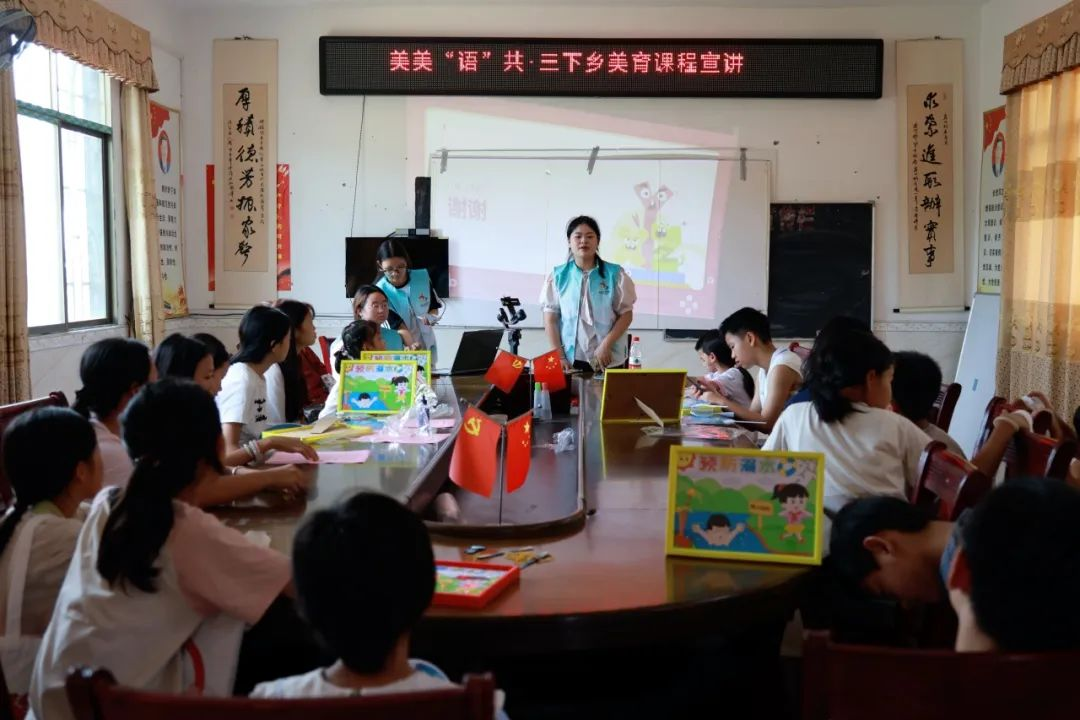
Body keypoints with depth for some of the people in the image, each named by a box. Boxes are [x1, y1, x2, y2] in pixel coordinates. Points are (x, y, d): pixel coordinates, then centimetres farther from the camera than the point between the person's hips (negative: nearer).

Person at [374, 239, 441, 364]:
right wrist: (411, 346, -38)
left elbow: (434, 307, 4)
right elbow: (397, 325, -22)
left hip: (427, 345, 3)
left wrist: (431, 318, -18)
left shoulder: (423, 277, -8)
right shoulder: (381, 291, -18)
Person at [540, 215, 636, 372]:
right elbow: (550, 319, 4)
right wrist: (559, 356, -5)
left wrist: (606, 345, -10)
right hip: (570, 360, 1)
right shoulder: (558, 275, 5)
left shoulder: (615, 274, 2)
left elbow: (626, 315, 2)